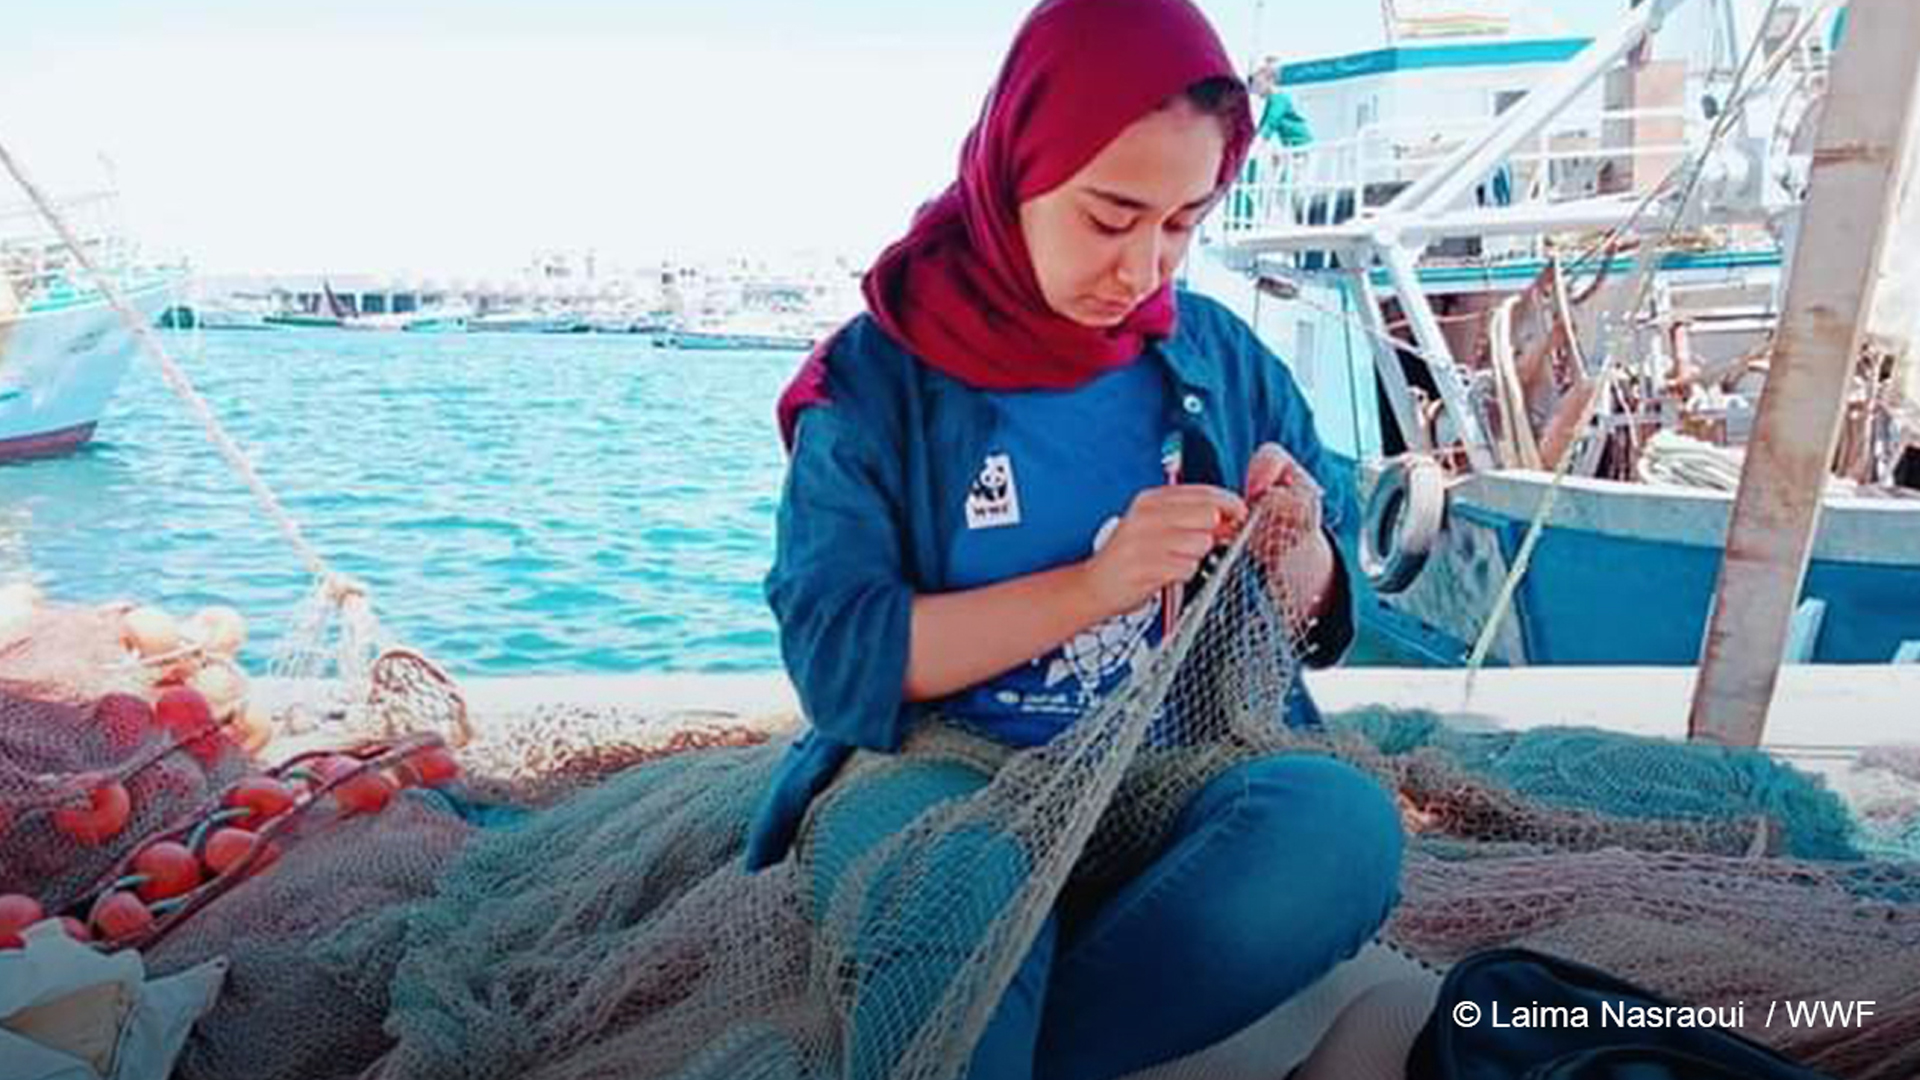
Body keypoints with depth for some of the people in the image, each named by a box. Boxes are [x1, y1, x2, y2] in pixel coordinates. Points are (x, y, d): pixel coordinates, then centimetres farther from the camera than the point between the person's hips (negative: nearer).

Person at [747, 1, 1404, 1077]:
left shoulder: (1223, 357, 6)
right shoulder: (877, 374, -4)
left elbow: (1320, 621, 12)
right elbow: (837, 663, -11)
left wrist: (1297, 559, -13)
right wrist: (1094, 585, -20)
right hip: (940, 759, -4)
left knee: (1345, 821, -30)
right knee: (969, 884, -40)